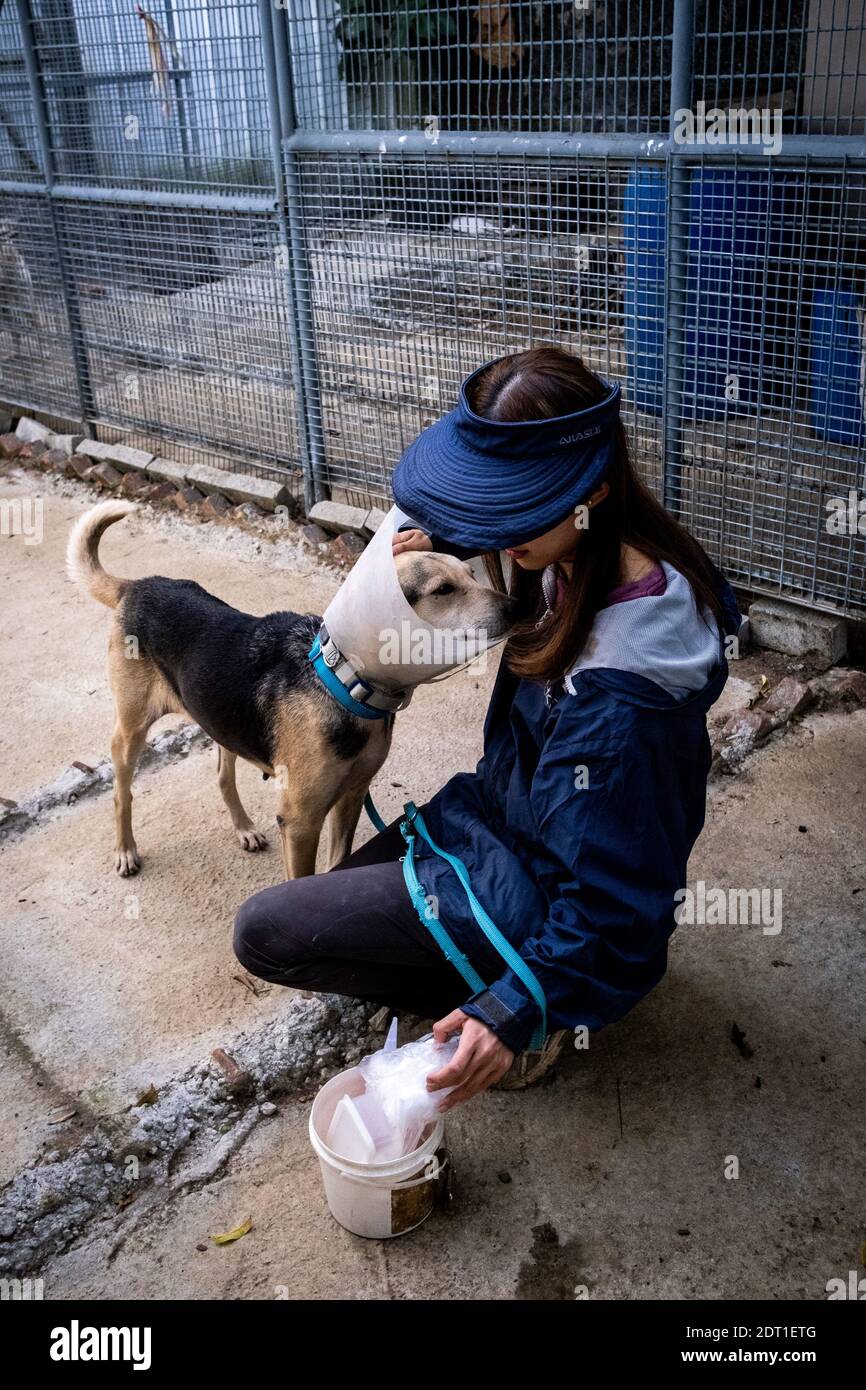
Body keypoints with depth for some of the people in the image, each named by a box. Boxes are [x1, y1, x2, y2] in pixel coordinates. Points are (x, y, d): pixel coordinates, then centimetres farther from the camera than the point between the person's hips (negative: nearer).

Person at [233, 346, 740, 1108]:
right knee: (346, 882, 27)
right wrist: (448, 539, -5)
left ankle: (523, 1006, 1)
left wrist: (515, 1008, -34)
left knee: (261, 933, -6)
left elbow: (612, 896, -29)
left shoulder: (617, 695, -38)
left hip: (538, 885, -9)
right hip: (510, 810, 9)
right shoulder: (595, 553, -13)